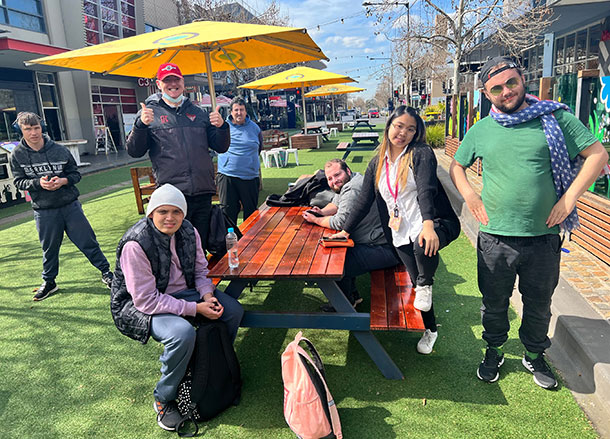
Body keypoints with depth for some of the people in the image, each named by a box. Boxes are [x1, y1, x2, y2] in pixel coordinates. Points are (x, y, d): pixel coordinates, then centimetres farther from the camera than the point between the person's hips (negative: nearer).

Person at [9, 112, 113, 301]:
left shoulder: (59, 150, -4)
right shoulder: (17, 155, -2)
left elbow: (75, 173, 3)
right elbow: (19, 182, 1)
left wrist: (63, 181, -17)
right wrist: (39, 183, -18)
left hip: (70, 205, 0)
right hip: (43, 210, 1)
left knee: (87, 240, 3)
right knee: (49, 247, 13)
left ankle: (106, 272, 18)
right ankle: (49, 282, 32)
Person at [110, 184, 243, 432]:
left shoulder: (188, 232, -7)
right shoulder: (135, 245, -26)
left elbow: (200, 269, 6)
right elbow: (147, 300, -25)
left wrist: (208, 296, -15)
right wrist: (195, 308, -26)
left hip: (182, 291, 7)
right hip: (139, 305, -6)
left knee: (233, 311, -7)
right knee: (183, 333, -33)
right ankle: (163, 399, -5)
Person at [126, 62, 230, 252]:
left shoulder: (197, 112, 16)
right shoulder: (150, 113, 6)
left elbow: (221, 147, 17)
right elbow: (134, 151, 0)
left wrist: (221, 126, -2)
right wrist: (140, 125, -15)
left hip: (203, 192, 4)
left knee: (200, 246, 12)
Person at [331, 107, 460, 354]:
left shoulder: (421, 153, -4)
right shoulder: (377, 164, 12)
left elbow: (426, 190, -21)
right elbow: (364, 201, 17)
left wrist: (427, 225, -36)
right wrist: (346, 230, 14)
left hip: (433, 224, -5)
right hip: (401, 234, 5)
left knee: (423, 247, -38)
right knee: (416, 283, 8)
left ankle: (426, 284, -5)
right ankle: (430, 329, 34)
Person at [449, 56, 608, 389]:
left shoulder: (555, 118, -2)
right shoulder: (481, 130, 3)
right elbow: (456, 166, 15)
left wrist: (569, 198, -8)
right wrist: (471, 198, -1)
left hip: (543, 237, 0)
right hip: (495, 238, 1)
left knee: (539, 304, 17)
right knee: (494, 303, 15)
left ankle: (534, 355, 41)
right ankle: (494, 351, 39)